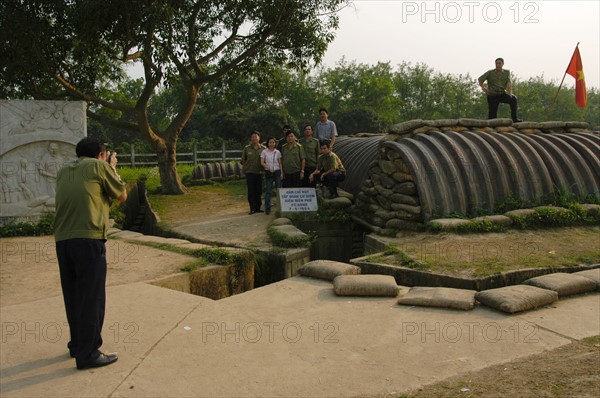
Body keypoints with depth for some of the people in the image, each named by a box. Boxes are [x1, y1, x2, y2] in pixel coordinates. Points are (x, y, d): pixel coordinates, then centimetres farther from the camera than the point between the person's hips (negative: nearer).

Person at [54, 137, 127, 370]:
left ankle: (77, 344, 29)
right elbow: (122, 195, 10)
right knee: (91, 297, -1)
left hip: (62, 239, 6)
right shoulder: (99, 166, 4)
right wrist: (110, 170, 23)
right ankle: (88, 354, 1)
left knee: (72, 296, 17)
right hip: (88, 238, -6)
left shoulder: (64, 171, 21)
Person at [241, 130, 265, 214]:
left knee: (259, 191, 5)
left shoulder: (263, 149, 2)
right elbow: (243, 160, 11)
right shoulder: (246, 148, 3)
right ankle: (252, 208, 1)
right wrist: (244, 168, 7)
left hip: (259, 172, 1)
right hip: (250, 172, -1)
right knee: (251, 191, -3)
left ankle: (258, 207, 14)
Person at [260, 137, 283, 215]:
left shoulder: (278, 152, 8)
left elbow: (280, 163, 10)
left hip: (277, 171, 2)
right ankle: (267, 208, 1)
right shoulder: (264, 152, 3)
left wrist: (281, 173, 2)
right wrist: (268, 168, -16)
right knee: (268, 191, -2)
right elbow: (262, 163, -2)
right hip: (268, 172, -2)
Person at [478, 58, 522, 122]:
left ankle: (514, 118, -25)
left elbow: (509, 82, -9)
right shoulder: (490, 73, 1)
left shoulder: (507, 72, 4)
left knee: (513, 99, -27)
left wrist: (509, 93, -26)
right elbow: (480, 79, 7)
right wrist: (483, 87, -7)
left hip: (502, 94, 1)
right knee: (492, 114, -6)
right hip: (492, 96, -1)